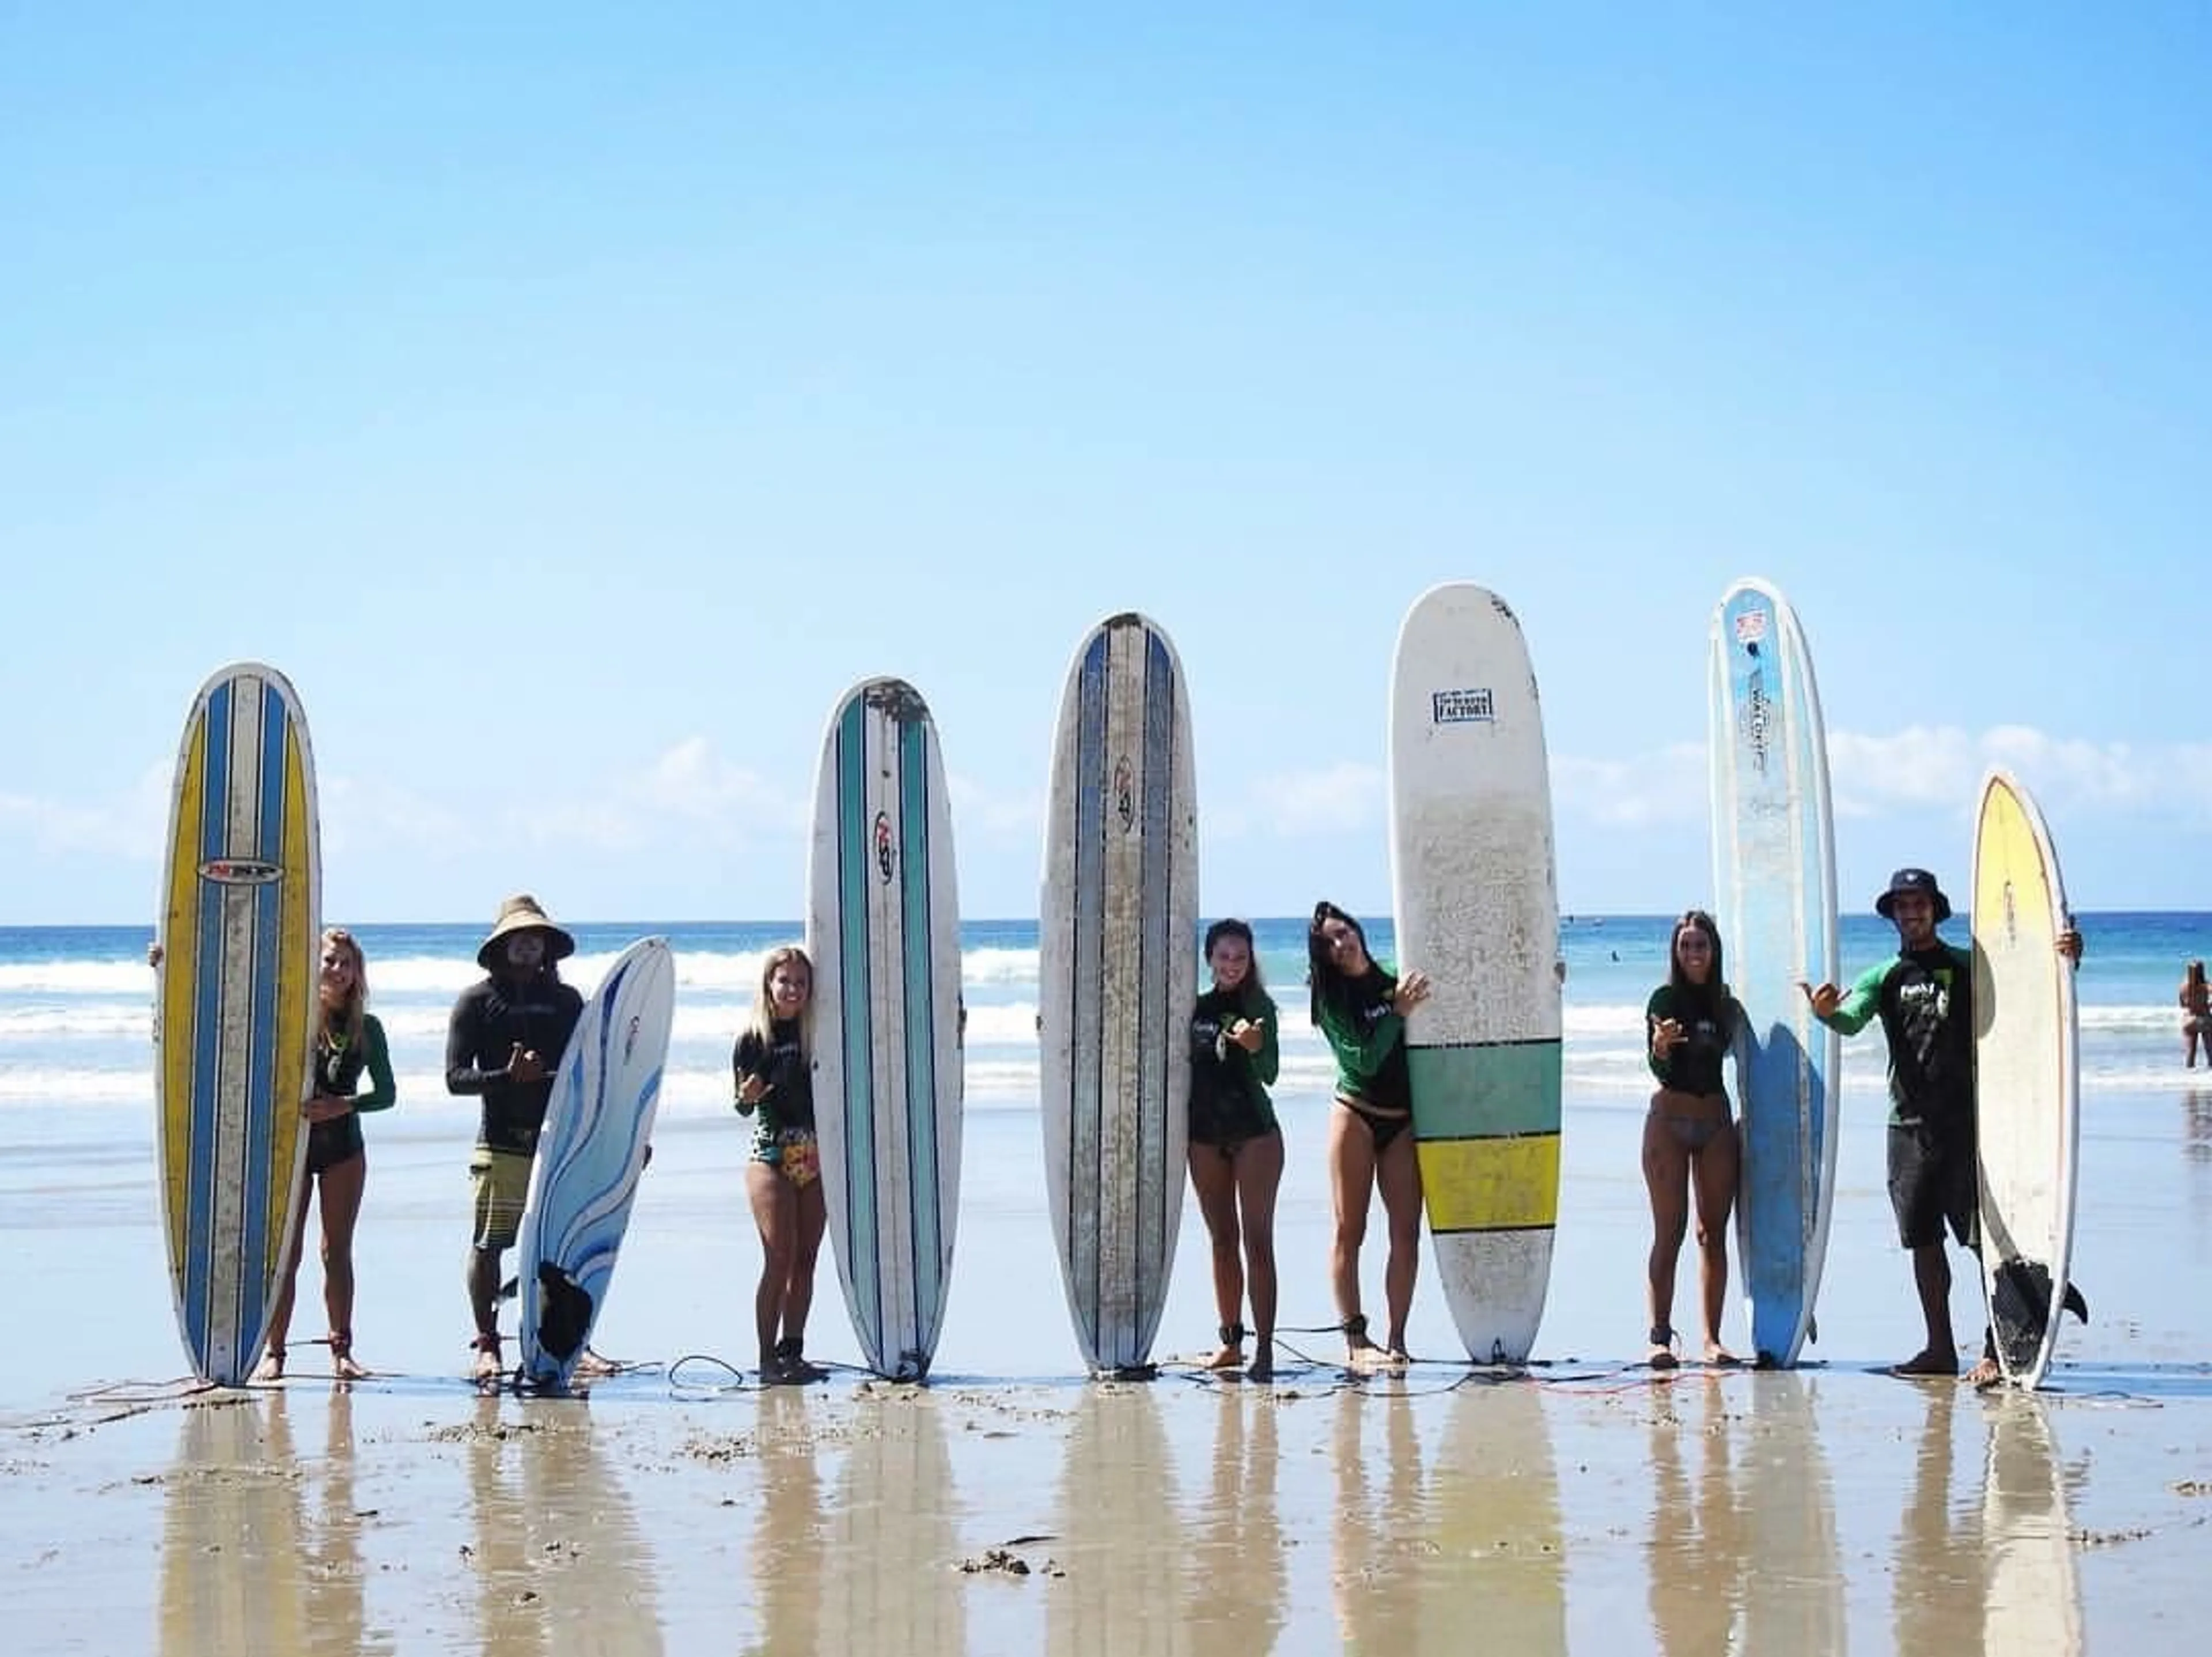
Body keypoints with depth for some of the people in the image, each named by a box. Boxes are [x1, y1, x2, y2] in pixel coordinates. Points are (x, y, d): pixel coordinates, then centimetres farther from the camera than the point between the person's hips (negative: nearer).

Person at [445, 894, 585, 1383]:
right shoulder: (477, 1001, 6)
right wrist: (507, 1076, -16)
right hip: (502, 1141, -3)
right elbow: (455, 1078, 0)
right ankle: (486, 1343, 4)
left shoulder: (567, 1001, 17)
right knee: (488, 1245, -4)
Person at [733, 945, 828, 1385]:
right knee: (779, 1258, -10)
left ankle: (792, 1352, 12)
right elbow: (743, 1106, -2)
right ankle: (768, 1359, -7)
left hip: (816, 1155, 4)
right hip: (771, 1155, -4)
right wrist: (748, 1096, -22)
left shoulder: (818, 1032, 6)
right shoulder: (753, 1040, -4)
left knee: (806, 1259, 6)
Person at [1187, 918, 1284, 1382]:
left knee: (1258, 1239, -7)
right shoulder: (1194, 1006, 7)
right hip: (1205, 1134, 4)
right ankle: (1231, 1340, 18)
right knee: (1222, 1239, 10)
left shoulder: (1258, 1007, -3)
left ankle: (1264, 1347, -11)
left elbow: (1269, 1074, -11)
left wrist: (1255, 1047, -29)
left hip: (1254, 1132, -4)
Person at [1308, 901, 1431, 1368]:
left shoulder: (1394, 983, 8)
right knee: (1350, 1230, -3)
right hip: (1355, 1115, -4)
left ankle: (1397, 1340, 3)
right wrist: (1398, 1012, -15)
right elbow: (1363, 1059, -11)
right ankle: (1356, 1340, -1)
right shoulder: (1331, 998, -3)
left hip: (1403, 1120, 4)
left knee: (1407, 1232, -1)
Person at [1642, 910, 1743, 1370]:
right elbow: (1657, 1067, -13)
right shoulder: (1665, 999, -4)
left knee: (1714, 1233, 3)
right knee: (1670, 1233, -6)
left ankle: (1712, 1339, 5)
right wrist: (1661, 1046, -32)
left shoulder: (1726, 1005, 8)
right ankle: (1660, 1337, -7)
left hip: (1717, 1122, 4)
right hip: (1669, 1120, -4)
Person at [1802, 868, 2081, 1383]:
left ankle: (1997, 1349, -3)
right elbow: (1852, 1020, -6)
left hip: (1965, 1122, -4)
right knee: (1923, 1240, 8)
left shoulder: (1967, 968, 4)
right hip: (1909, 1124, 4)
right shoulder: (1884, 978, 10)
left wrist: (2065, 956, -23)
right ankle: (1940, 1349, 18)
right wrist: (1826, 1012, -30)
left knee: (1985, 1236, -8)